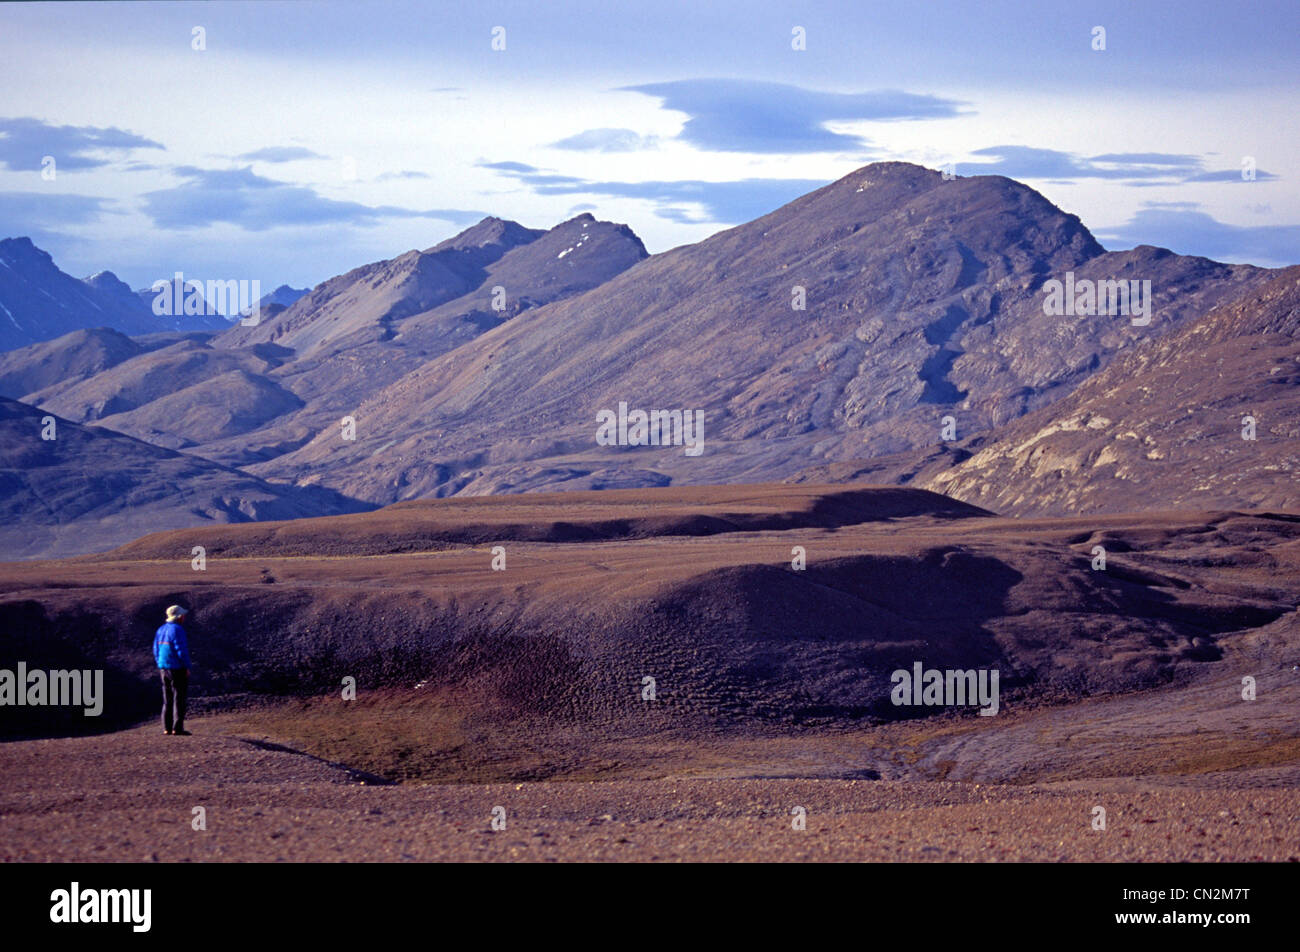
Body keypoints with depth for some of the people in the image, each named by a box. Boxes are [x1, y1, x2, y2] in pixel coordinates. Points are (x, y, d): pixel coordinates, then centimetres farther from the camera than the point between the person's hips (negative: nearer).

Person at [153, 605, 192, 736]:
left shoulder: (161, 630, 9)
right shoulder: (177, 630, -16)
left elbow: (156, 651, 12)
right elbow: (181, 650, -19)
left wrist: (160, 667, 18)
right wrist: (187, 667, -13)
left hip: (164, 669, 8)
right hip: (178, 669, -8)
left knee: (167, 699, 11)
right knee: (179, 698, -3)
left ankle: (167, 728, 10)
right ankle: (178, 728, -5)